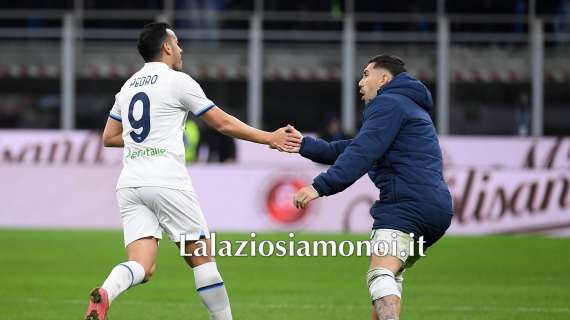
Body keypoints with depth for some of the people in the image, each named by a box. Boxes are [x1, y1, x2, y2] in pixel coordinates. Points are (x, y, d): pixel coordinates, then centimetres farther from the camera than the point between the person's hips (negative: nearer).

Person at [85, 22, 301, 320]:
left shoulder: (128, 86, 17)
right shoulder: (178, 81, -1)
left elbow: (109, 137, 24)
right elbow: (223, 123, 2)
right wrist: (269, 138, 10)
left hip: (129, 184, 5)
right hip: (167, 182, -5)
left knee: (142, 267, -5)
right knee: (202, 257, 7)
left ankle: (104, 294, -33)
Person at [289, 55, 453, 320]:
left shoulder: (389, 103, -1)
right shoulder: (410, 107, 31)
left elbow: (361, 154, -15)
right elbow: (351, 149, 31)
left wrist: (320, 186, -21)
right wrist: (303, 145, 30)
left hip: (408, 206, -11)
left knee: (380, 276, -24)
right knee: (390, 276, 25)